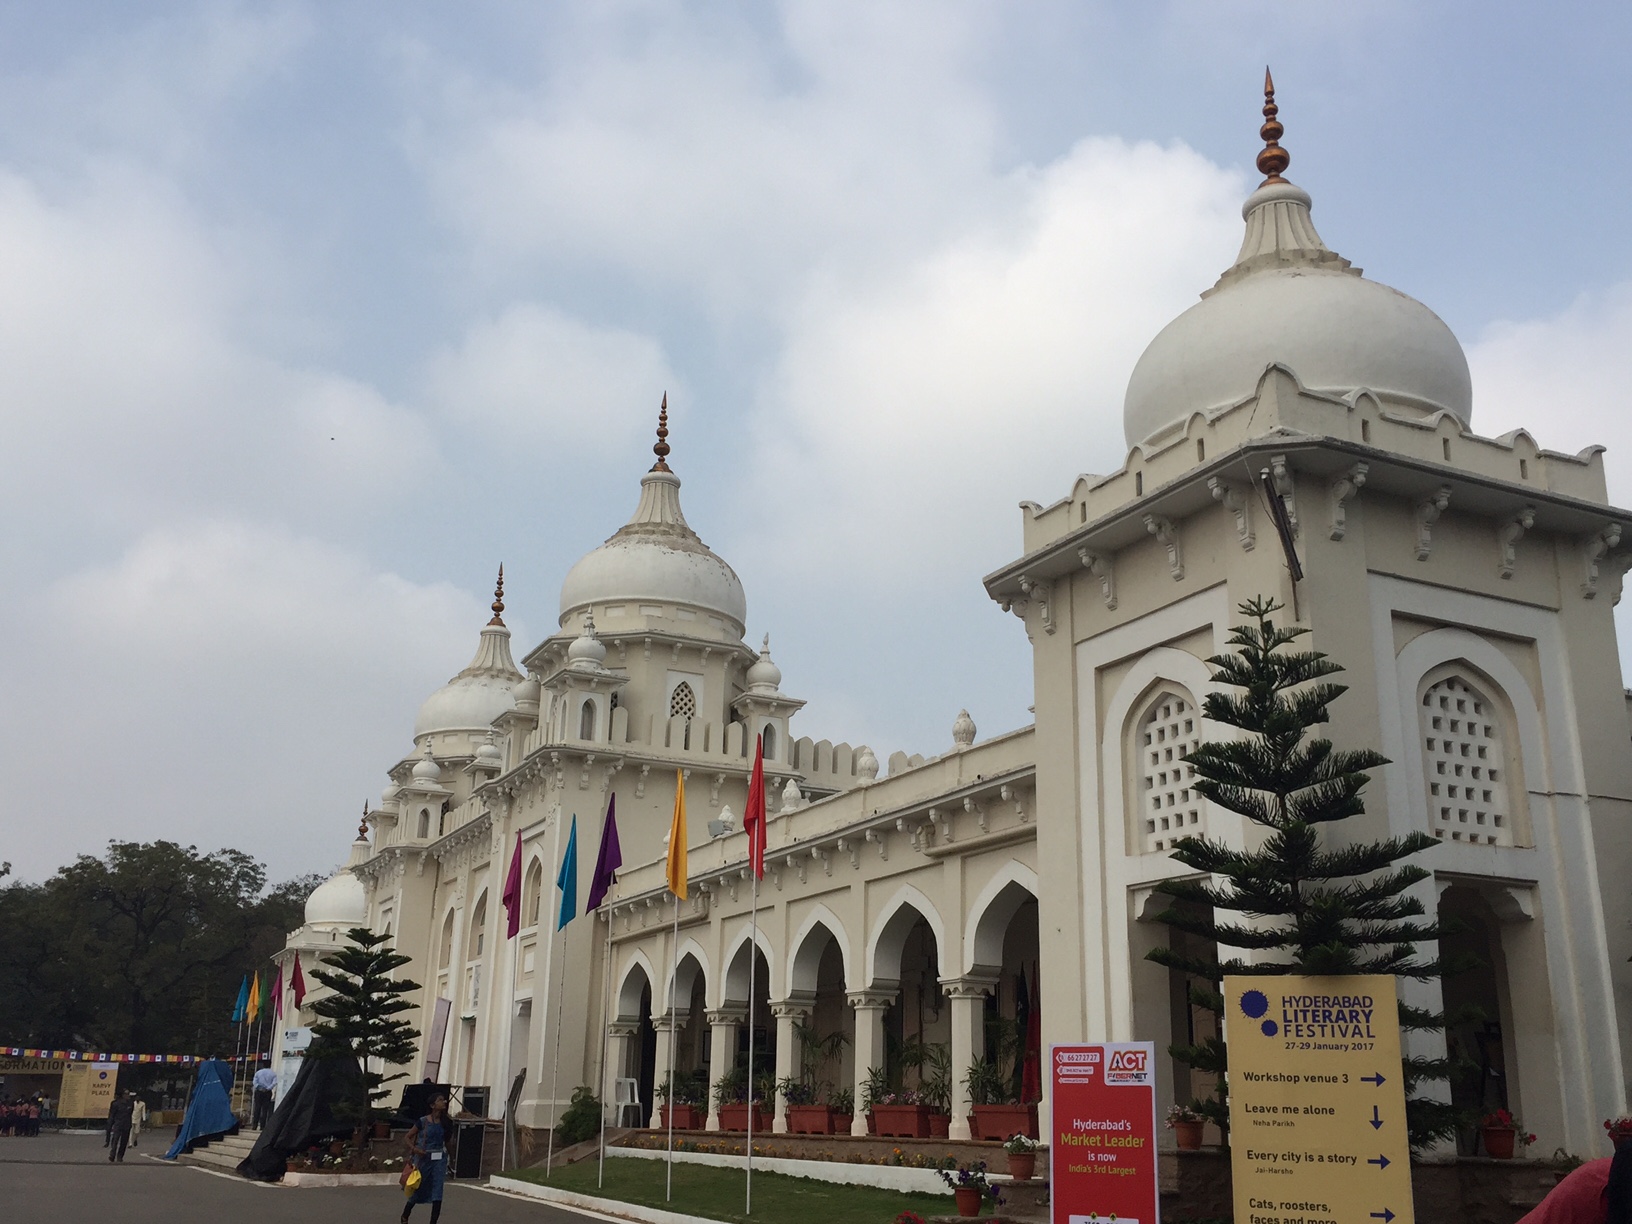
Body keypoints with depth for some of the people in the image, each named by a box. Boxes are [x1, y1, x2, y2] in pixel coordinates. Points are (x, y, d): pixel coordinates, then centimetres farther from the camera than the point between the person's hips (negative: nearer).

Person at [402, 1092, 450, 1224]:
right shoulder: (423, 1122, -11)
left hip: (439, 1160, 3)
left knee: (437, 1193, -4)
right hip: (424, 1159, -3)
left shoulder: (445, 1122, 1)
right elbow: (408, 1137, -3)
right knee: (417, 1189, 11)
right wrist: (414, 1149, -18)